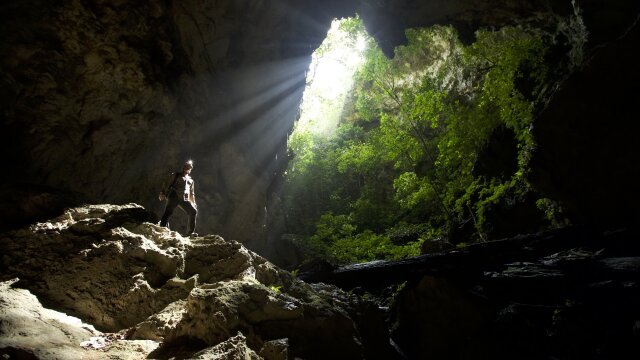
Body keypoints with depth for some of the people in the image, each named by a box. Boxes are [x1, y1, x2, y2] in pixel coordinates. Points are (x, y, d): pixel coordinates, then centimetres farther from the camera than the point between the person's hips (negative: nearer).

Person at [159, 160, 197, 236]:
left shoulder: (190, 180, 30)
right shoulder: (176, 175, 17)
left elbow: (192, 193, 31)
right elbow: (168, 184, 8)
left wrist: (194, 203, 21)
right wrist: (163, 193, -6)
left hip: (184, 199, 4)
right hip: (174, 196, -4)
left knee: (194, 211, -10)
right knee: (168, 212, -17)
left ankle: (190, 232, -6)